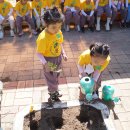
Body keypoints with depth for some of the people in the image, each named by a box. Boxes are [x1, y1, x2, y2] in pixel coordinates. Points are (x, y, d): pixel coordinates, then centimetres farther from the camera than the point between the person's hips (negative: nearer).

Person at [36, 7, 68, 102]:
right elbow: (39, 53, -26)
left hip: (58, 58, 7)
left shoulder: (59, 33, -12)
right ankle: (53, 94, 36)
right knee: (51, 79, 11)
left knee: (56, 76, 27)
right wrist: (45, 63, -35)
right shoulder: (43, 38, -32)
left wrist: (63, 54, 1)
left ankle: (54, 91, 51)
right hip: (49, 60, -7)